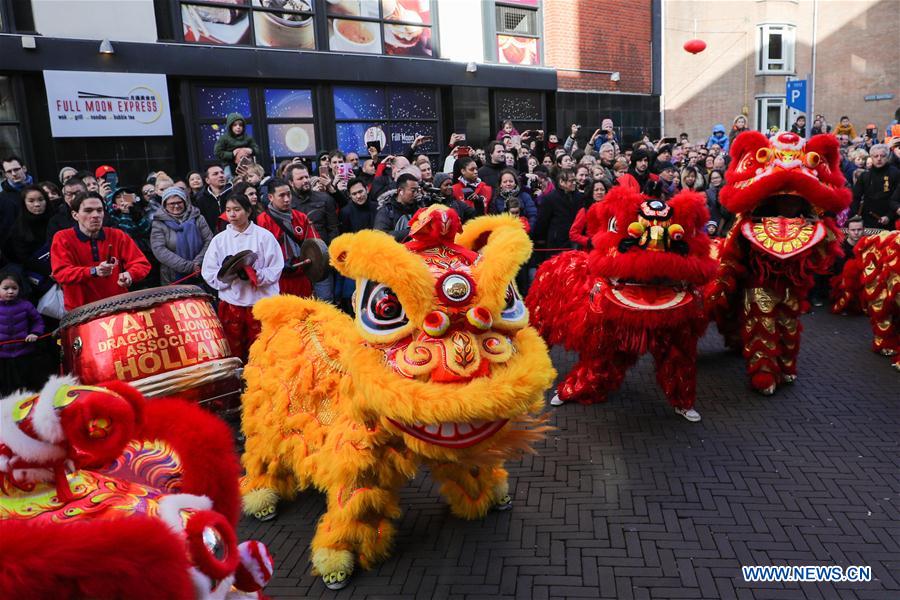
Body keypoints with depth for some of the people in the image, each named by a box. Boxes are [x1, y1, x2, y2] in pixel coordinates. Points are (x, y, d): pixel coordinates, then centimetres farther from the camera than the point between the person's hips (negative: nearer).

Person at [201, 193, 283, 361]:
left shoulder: (264, 236, -3)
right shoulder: (219, 239, 4)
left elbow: (275, 269, -6)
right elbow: (209, 273, 2)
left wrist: (255, 275, -22)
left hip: (261, 303, -2)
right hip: (230, 304, 2)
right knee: (233, 353, 12)